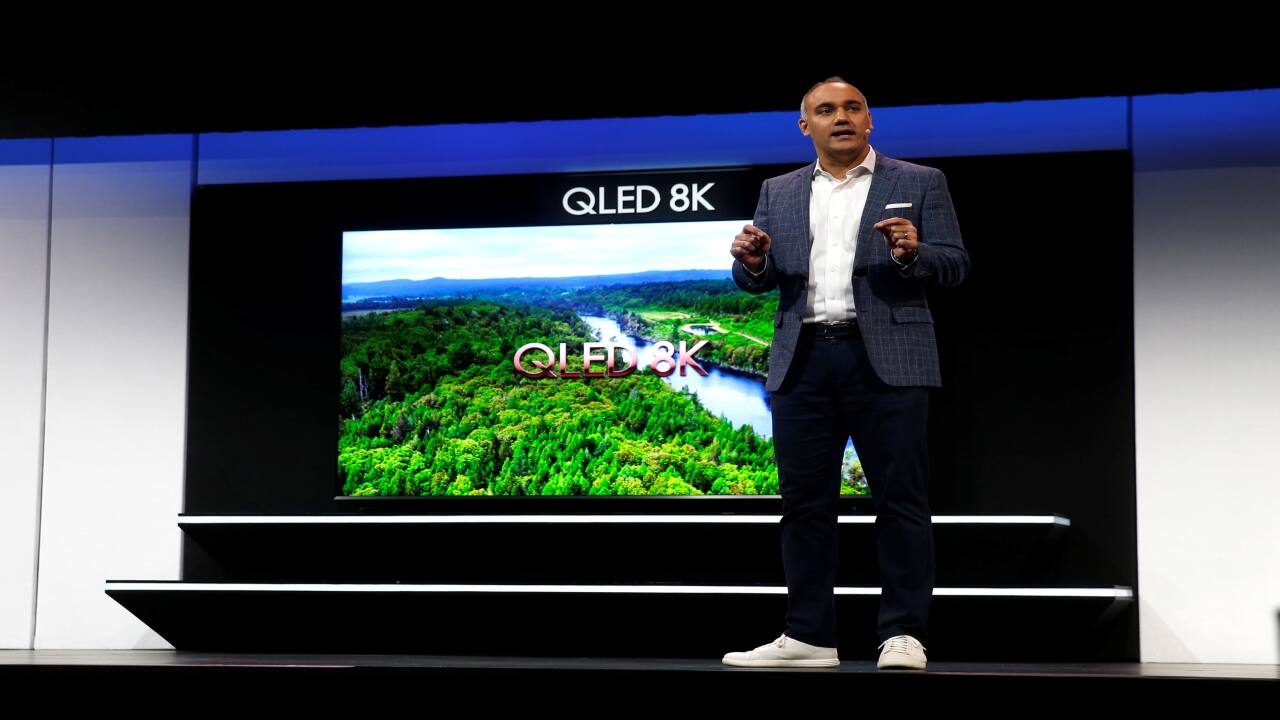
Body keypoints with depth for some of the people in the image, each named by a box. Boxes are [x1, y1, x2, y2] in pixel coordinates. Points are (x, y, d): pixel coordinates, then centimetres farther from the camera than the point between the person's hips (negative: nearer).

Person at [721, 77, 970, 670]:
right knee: (804, 500, 5)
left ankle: (902, 634, 2)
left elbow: (954, 265, 2)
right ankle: (808, 637, 11)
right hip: (802, 361, 3)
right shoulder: (779, 192, 16)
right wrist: (752, 261, -11)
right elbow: (754, 281, 12)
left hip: (886, 359, -3)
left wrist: (912, 253, -19)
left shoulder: (919, 182, 8)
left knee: (900, 498, -3)